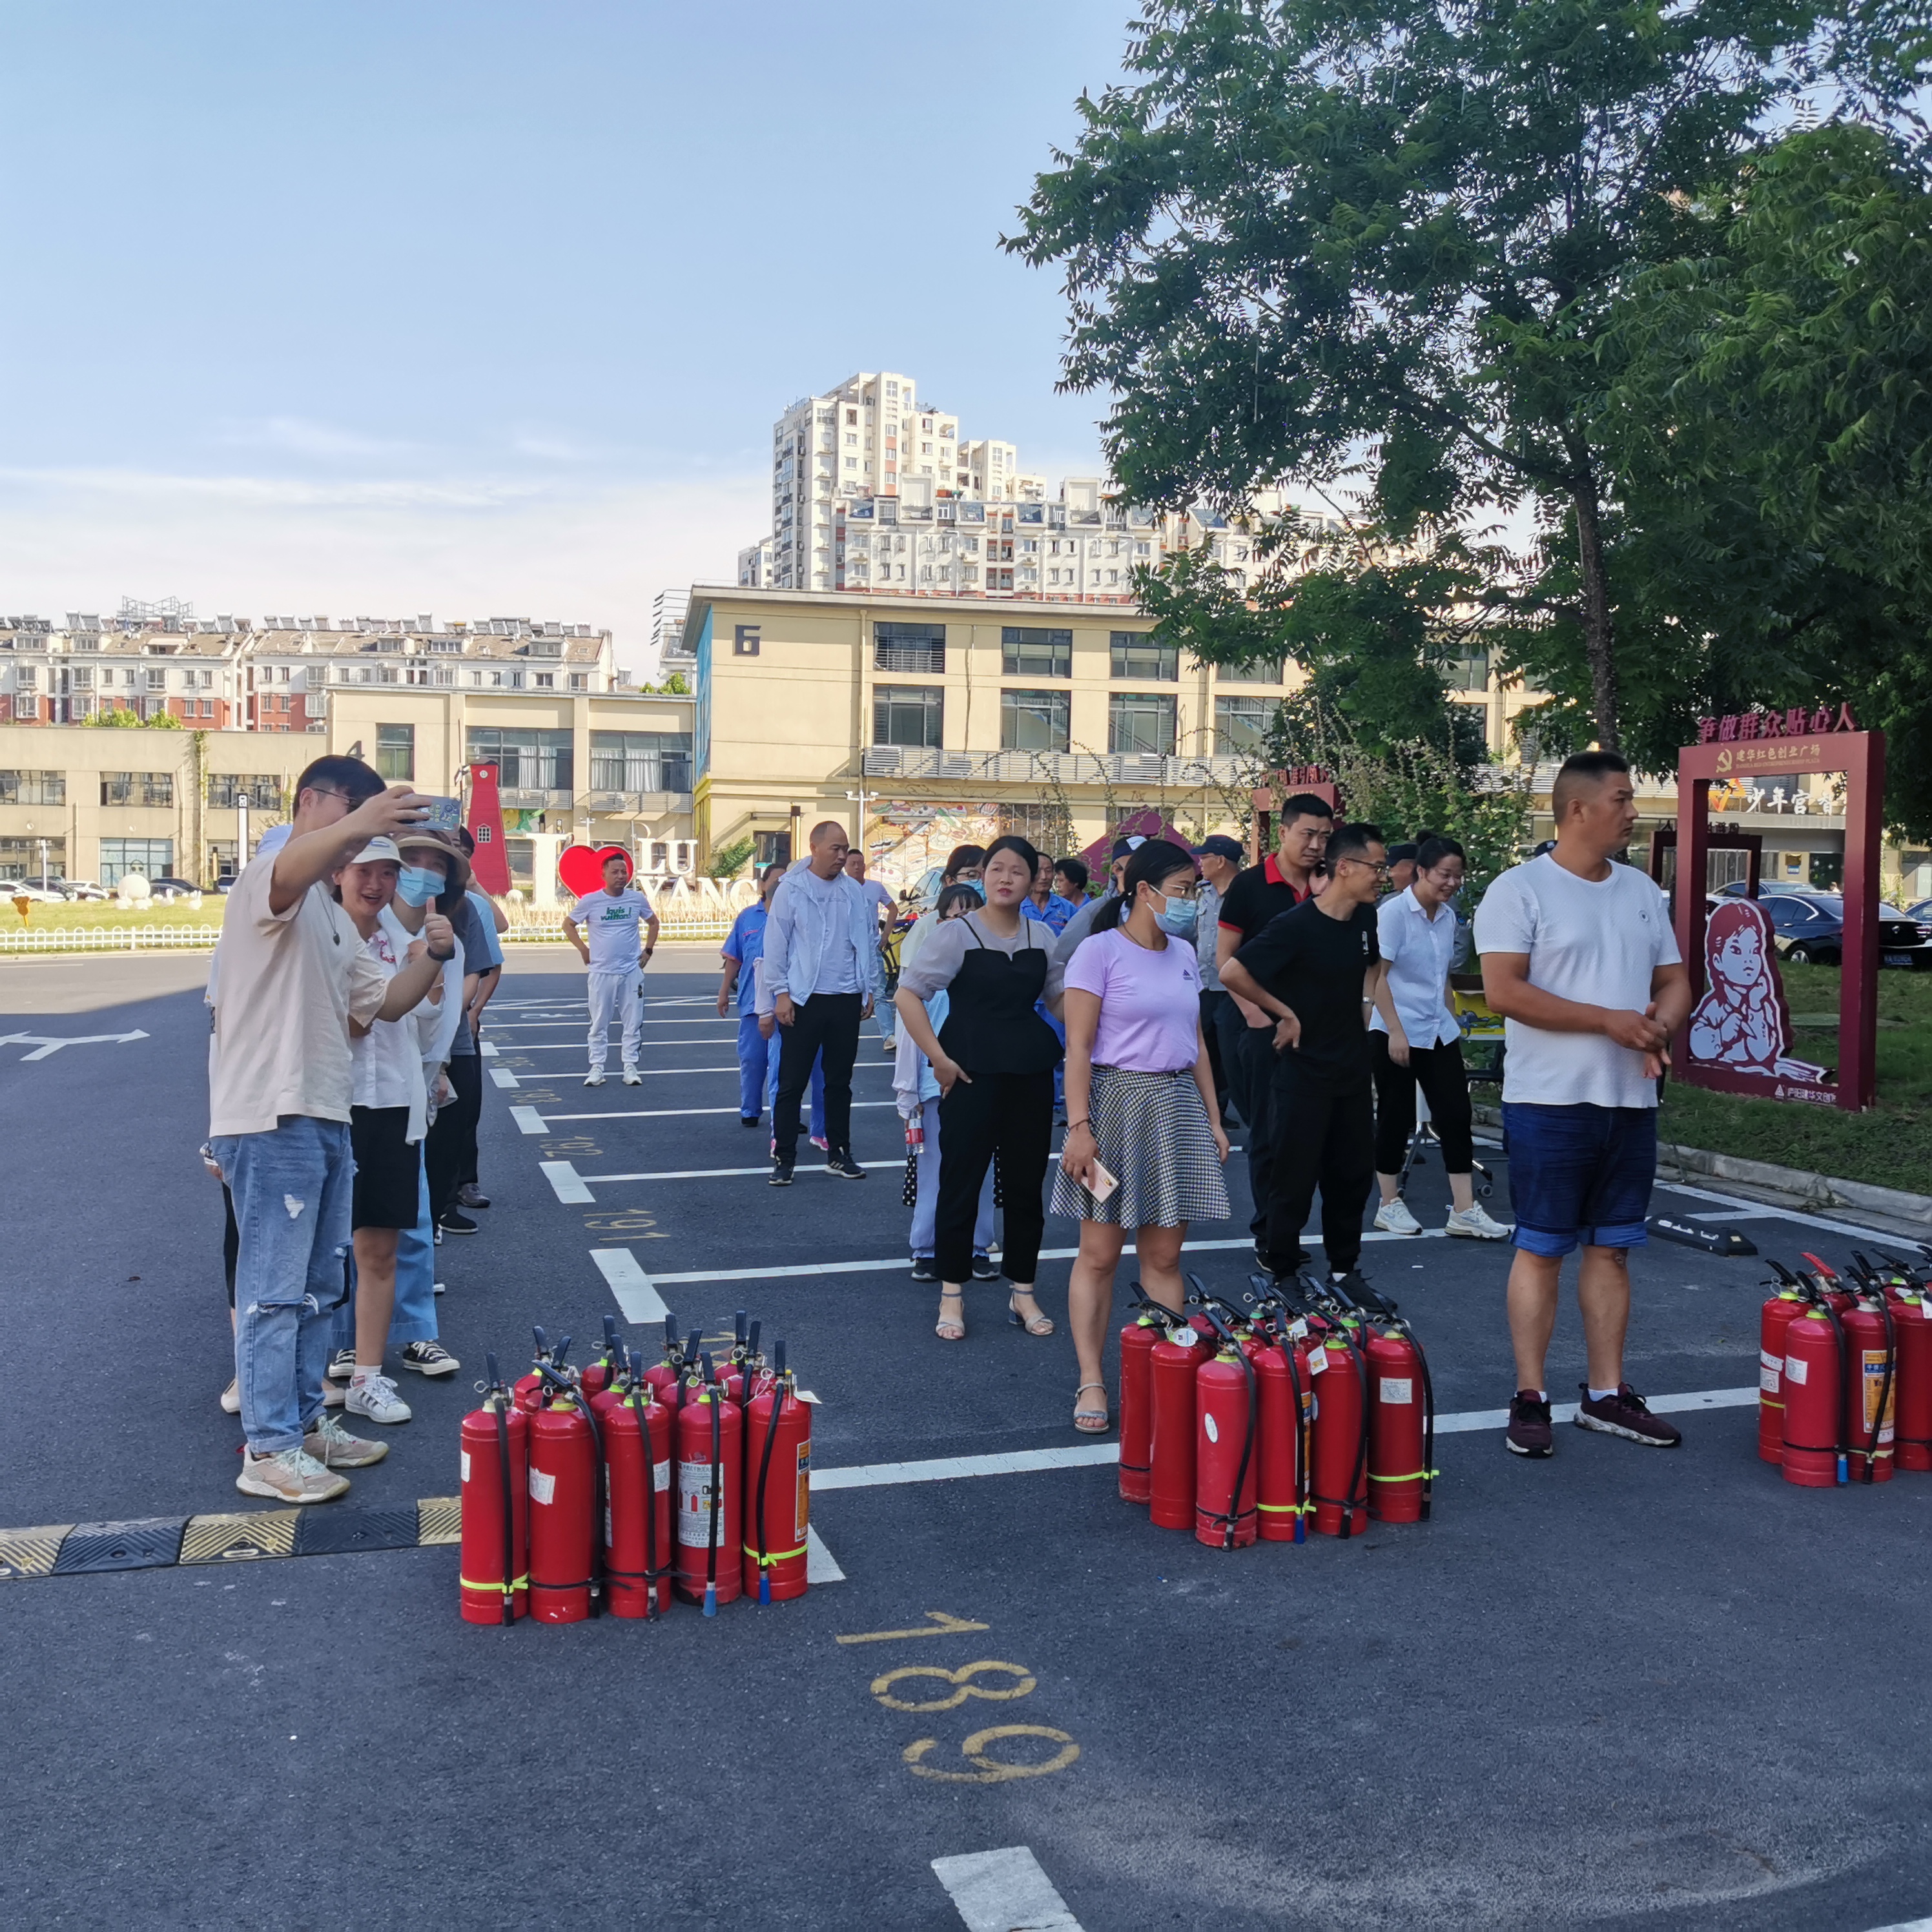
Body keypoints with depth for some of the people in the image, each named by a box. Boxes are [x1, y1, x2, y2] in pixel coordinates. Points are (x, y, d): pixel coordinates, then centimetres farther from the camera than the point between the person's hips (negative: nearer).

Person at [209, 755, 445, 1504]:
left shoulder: (335, 917, 21)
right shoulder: (268, 881, -8)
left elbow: (383, 1002, 17)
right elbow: (289, 870, -34)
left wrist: (432, 956, -2)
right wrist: (354, 823, -53)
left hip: (324, 1119, 10)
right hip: (272, 1120, -10)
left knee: (317, 1289, 16)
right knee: (274, 1289, -4)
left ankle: (305, 1422, 27)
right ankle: (268, 1451, 3)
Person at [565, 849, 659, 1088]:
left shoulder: (637, 899, 1)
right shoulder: (590, 902, -5)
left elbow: (653, 922, 18)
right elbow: (568, 924, 7)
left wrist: (648, 950, 9)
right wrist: (583, 949, 0)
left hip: (631, 971, 2)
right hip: (601, 972, -1)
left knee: (633, 1023, 3)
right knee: (599, 1023, 5)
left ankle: (630, 1068, 11)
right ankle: (597, 1068, 12)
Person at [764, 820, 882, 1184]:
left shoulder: (854, 892, 5)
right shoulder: (791, 889, -4)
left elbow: (869, 942, 11)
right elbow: (776, 944, -5)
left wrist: (870, 989, 8)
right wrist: (781, 993, -9)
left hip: (846, 1000, 4)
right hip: (803, 1000, -3)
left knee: (840, 1082, 13)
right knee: (792, 1083, 0)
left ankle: (838, 1154, 23)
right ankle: (784, 1159, 8)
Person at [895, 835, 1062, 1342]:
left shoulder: (1040, 937, 7)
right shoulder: (956, 933, -7)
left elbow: (1059, 996, 18)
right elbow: (908, 995, -10)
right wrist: (939, 1059, -14)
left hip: (1031, 1074, 4)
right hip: (972, 1075, -4)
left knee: (1027, 1183, 9)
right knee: (960, 1182, 1)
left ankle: (1022, 1294, 22)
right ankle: (952, 1296, 13)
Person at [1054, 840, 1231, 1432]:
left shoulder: (1184, 954, 13)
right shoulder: (1101, 951, -7)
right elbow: (1078, 1047, -11)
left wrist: (1213, 1119, 15)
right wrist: (1078, 1127, -17)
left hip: (1178, 1106, 6)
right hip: (1116, 1102, -6)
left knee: (1164, 1256, 7)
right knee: (1099, 1253, 0)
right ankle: (1091, 1383, 7)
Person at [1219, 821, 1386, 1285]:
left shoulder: (1366, 918, 3)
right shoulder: (1296, 925, -20)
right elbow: (1231, 973, -24)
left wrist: (1365, 998, 10)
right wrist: (1284, 1013, -16)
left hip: (1353, 1068, 7)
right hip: (1303, 1069, -7)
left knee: (1353, 1173, 14)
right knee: (1295, 1177, 1)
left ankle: (1344, 1268, 28)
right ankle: (1279, 1273, 15)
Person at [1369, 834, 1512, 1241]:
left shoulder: (1448, 917, 9)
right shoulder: (1394, 912, -11)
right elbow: (1376, 975, -14)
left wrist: (1452, 1023, 16)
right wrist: (1395, 1031, -17)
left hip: (1439, 1034, 7)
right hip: (1397, 1033, -6)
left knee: (1455, 1115, 1)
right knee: (1396, 1118, 3)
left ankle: (1464, 1211, 4)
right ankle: (1390, 1205, 17)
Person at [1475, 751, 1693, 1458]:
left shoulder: (1640, 891, 13)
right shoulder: (1520, 890, -8)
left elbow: (1675, 982, 16)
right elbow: (1503, 991, -17)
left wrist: (1661, 1024, -8)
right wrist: (1609, 1020, -19)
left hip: (1632, 1101, 6)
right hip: (1551, 1102, -6)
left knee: (1611, 1247, 11)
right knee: (1541, 1248, 1)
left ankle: (1606, 1395, 20)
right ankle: (1529, 1399, 9)